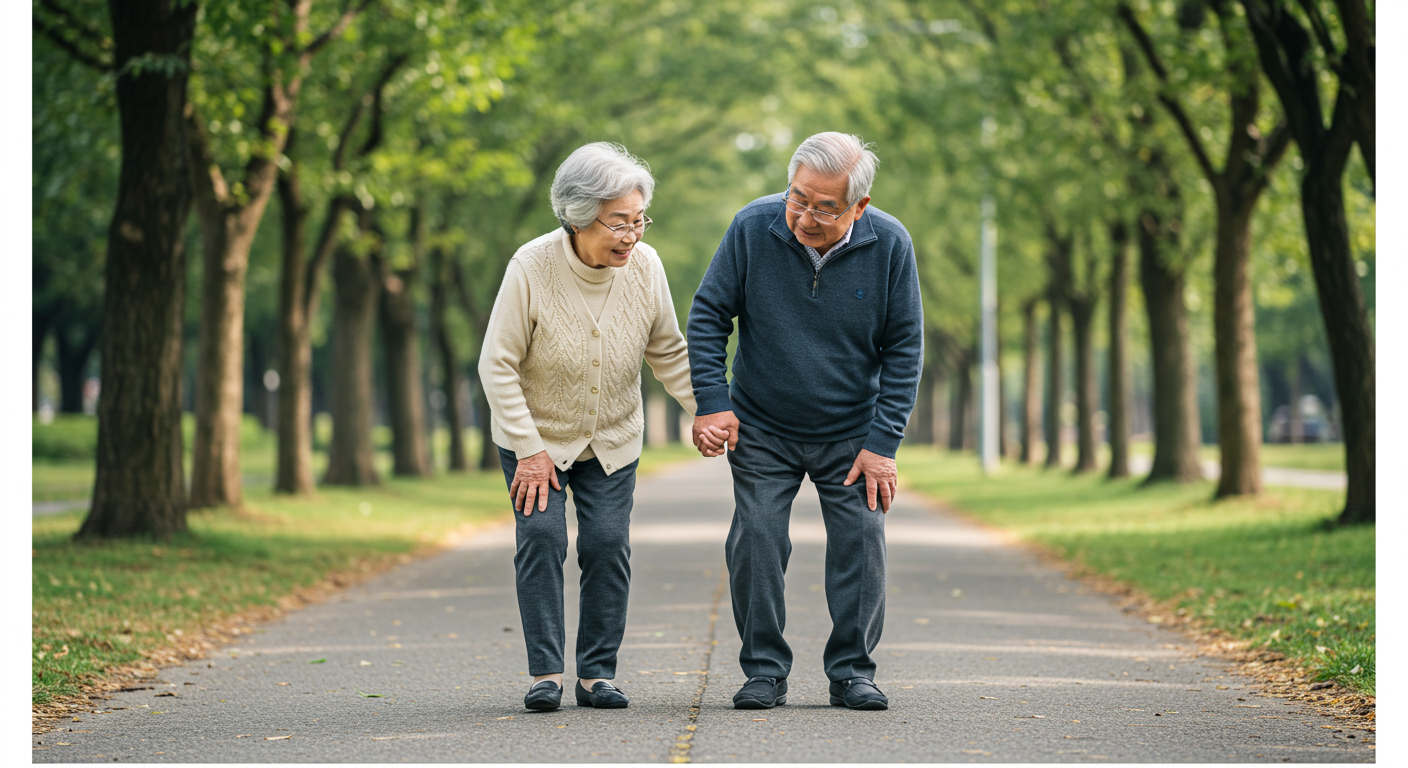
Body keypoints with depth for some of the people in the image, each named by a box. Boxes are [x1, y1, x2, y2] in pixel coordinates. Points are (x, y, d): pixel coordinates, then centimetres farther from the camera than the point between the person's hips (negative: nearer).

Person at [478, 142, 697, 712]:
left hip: (611, 440, 2)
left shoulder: (645, 267, -14)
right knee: (541, 536, -14)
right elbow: (498, 365, -17)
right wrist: (528, 449, -18)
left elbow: (668, 353, 0)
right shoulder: (531, 268, -23)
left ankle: (597, 673, 4)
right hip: (535, 436, -2)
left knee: (608, 542, -7)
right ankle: (545, 671, -5)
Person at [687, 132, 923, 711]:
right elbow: (708, 316, -6)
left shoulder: (889, 245, -15)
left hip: (851, 434, 0)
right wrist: (711, 403, -14)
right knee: (756, 541, -7)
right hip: (762, 430, 0)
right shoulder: (753, 228, -16)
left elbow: (904, 348, -7)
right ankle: (765, 671, 6)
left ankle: (852, 671, 9)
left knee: (860, 543, -4)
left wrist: (882, 443, -11)